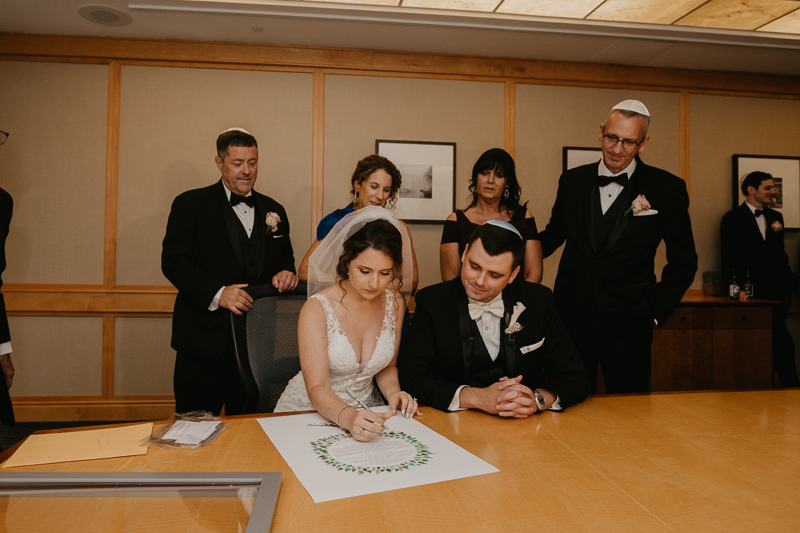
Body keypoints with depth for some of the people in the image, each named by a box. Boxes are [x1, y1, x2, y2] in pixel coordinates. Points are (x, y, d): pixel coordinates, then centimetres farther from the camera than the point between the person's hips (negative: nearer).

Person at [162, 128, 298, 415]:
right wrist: (216, 293, -20)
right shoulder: (190, 204, 1)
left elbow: (284, 259, 21)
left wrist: (287, 273, -4)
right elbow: (174, 262, -7)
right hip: (206, 340, -3)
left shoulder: (274, 210, 14)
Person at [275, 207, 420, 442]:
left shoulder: (394, 303, -2)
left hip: (364, 412, 3)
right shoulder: (317, 308, -18)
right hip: (309, 410, -3)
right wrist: (347, 417, -41)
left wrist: (393, 392, -8)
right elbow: (317, 389, -23)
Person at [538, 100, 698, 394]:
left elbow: (684, 262, 4)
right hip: (571, 315, 2)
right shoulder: (573, 180, 5)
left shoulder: (667, 189, -2)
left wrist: (656, 311, -2)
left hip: (628, 324, -2)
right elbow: (554, 234, 17)